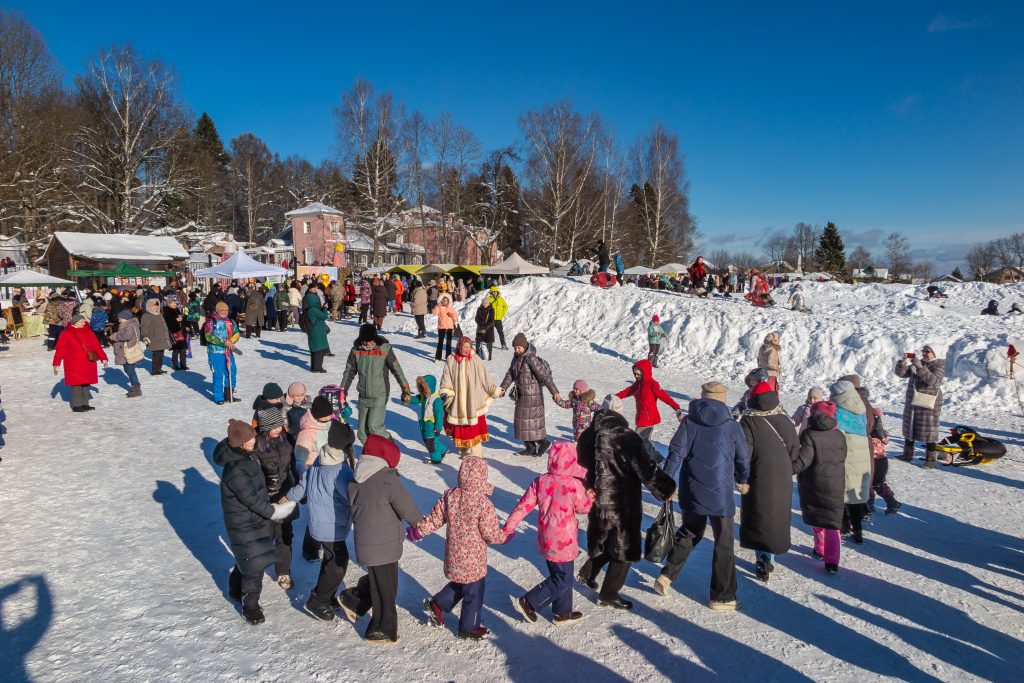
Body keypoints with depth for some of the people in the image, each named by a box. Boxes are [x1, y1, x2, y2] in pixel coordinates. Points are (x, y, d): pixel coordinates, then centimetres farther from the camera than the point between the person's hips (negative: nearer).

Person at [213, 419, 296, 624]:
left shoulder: (246, 456, -1)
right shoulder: (235, 469, -31)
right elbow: (250, 498, -26)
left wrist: (268, 505, 13)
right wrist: (272, 511, -16)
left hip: (254, 518, 9)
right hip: (244, 525, -9)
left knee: (247, 558, 25)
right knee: (254, 564, 0)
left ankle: (236, 589, 46)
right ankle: (250, 606, 16)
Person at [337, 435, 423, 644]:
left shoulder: (356, 480, 3)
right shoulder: (387, 479, -20)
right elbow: (406, 507, -13)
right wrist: (420, 523, 2)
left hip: (364, 541, 7)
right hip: (384, 544, -7)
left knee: (376, 579, 27)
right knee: (385, 588, 8)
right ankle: (382, 631, 20)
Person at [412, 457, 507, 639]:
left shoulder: (449, 496, -9)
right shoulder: (483, 503, -25)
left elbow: (435, 519, -1)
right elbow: (491, 534, -18)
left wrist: (419, 530, 13)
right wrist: (504, 536, 1)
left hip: (454, 555, 6)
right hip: (474, 559, -6)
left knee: (459, 584, 30)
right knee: (474, 593, 14)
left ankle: (437, 604, 33)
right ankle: (469, 628, 30)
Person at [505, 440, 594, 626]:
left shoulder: (540, 481, -7)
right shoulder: (575, 485, -21)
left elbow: (523, 506, -5)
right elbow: (584, 507, -3)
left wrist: (508, 527, 4)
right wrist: (591, 495, 17)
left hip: (546, 540, 6)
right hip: (563, 543, -6)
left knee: (560, 576, 22)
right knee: (563, 580, 10)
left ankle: (562, 613, 34)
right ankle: (528, 603, 8)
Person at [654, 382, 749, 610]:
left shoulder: (689, 422, -2)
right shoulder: (732, 426, -3)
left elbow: (676, 453, -9)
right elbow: (743, 459, 7)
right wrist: (742, 481, 26)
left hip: (691, 493, 3)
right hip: (720, 495, -3)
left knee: (688, 533, 22)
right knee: (724, 544, 9)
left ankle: (666, 576, 12)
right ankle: (722, 597, 16)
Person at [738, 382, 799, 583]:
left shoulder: (749, 421, -13)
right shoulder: (786, 421, 1)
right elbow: (795, 452, 7)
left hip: (758, 481, -3)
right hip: (782, 482, 4)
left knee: (757, 518, 10)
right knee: (776, 517, 15)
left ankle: (763, 558, 3)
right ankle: (768, 559, 11)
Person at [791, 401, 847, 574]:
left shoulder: (809, 435, -13)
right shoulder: (839, 436, 2)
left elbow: (802, 462, -20)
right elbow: (842, 459, 11)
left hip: (813, 486, -2)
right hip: (835, 487, 3)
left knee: (817, 520, 19)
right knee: (833, 524, 4)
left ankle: (820, 550, 31)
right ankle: (832, 561, -3)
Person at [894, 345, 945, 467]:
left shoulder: (939, 365, -6)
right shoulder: (916, 363, 10)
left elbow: (933, 380, -23)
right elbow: (901, 373, 6)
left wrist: (919, 366, -28)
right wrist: (902, 361, -11)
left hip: (929, 403, -6)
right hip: (912, 401, 6)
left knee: (929, 431, -2)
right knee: (909, 428, 13)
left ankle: (931, 459, 5)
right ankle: (908, 454, 24)